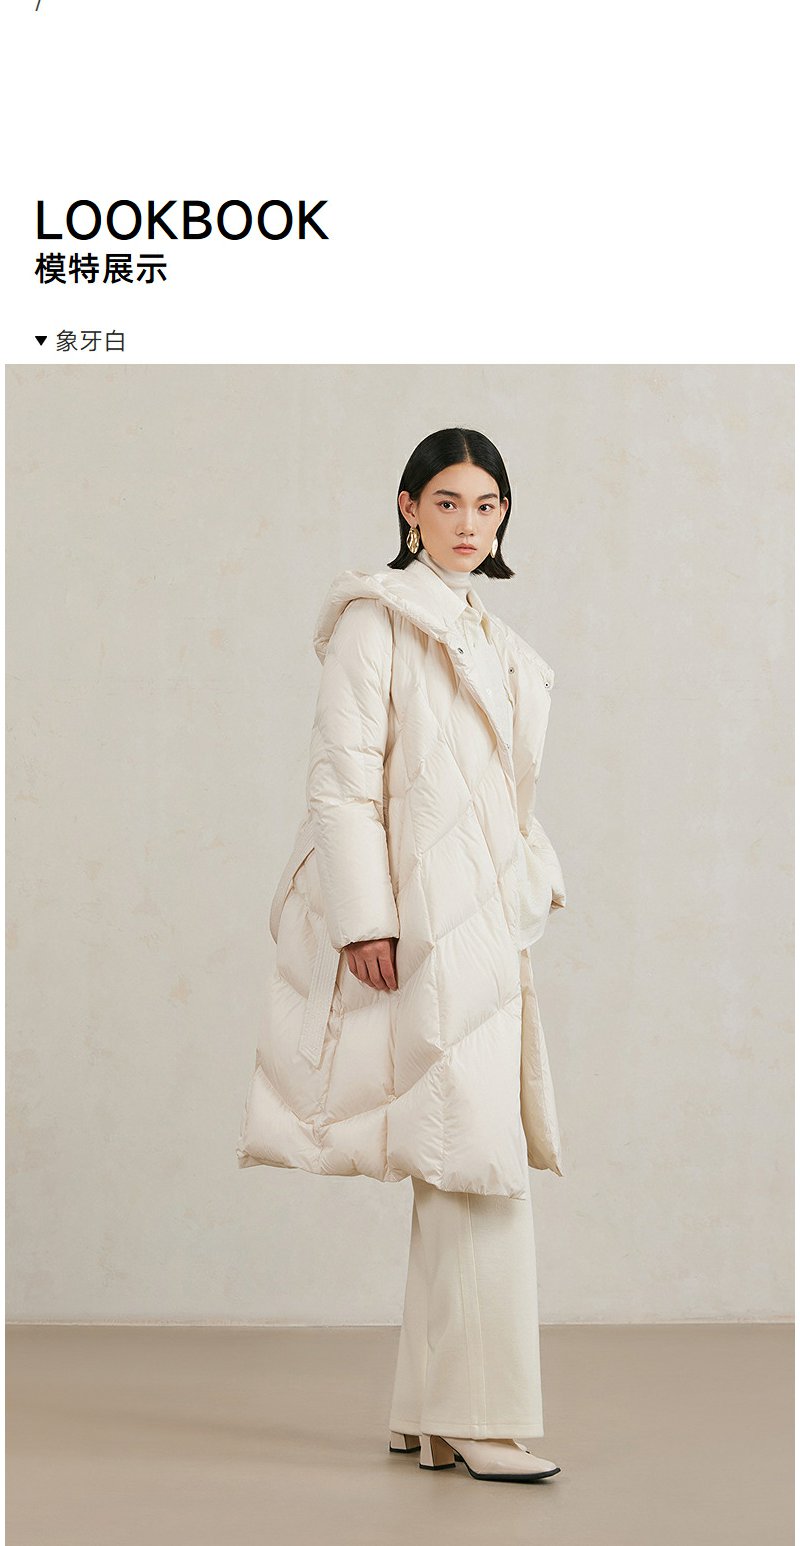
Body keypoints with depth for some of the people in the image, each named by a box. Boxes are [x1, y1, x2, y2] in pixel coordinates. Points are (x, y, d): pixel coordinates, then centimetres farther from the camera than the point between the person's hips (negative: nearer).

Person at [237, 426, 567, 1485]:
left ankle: (429, 1418, 15)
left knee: (460, 1170, 9)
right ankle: (483, 1418, -6)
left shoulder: (495, 642, 21)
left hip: (492, 918, 8)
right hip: (427, 916, -8)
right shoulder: (378, 620, -2)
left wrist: (534, 892, 16)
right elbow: (343, 777, -10)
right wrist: (364, 918, -17)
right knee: (480, 1162, -12)